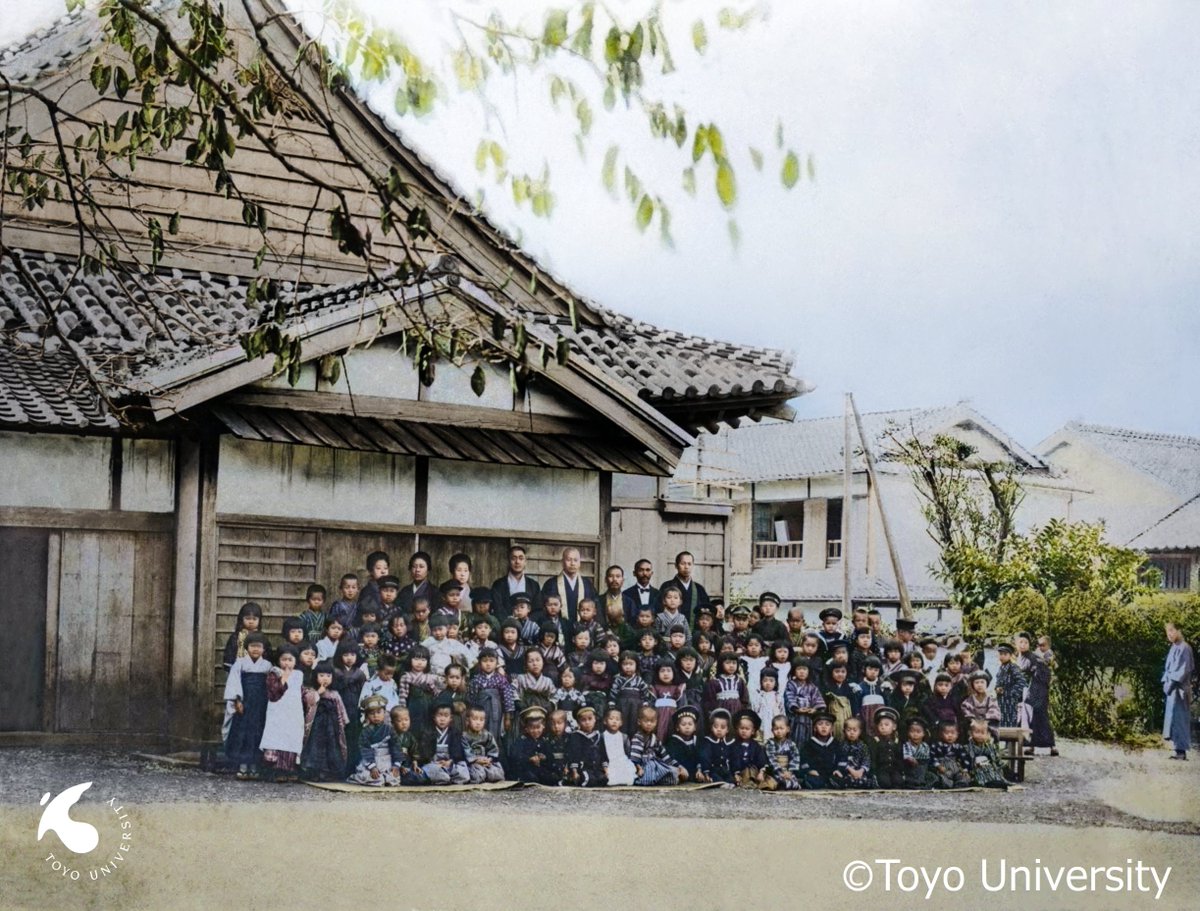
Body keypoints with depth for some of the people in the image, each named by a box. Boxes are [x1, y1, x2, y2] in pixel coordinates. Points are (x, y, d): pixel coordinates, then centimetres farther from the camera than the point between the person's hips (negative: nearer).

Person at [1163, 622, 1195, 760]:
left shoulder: (1184, 648, -11)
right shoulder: (1174, 648, 16)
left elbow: (1183, 669, -17)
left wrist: (1172, 683, -21)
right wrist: (1166, 683, 14)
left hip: (1179, 688, -9)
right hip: (1173, 687, 9)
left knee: (1178, 718, -10)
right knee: (1173, 718, 8)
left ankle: (1181, 750, -10)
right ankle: (1180, 750, 9)